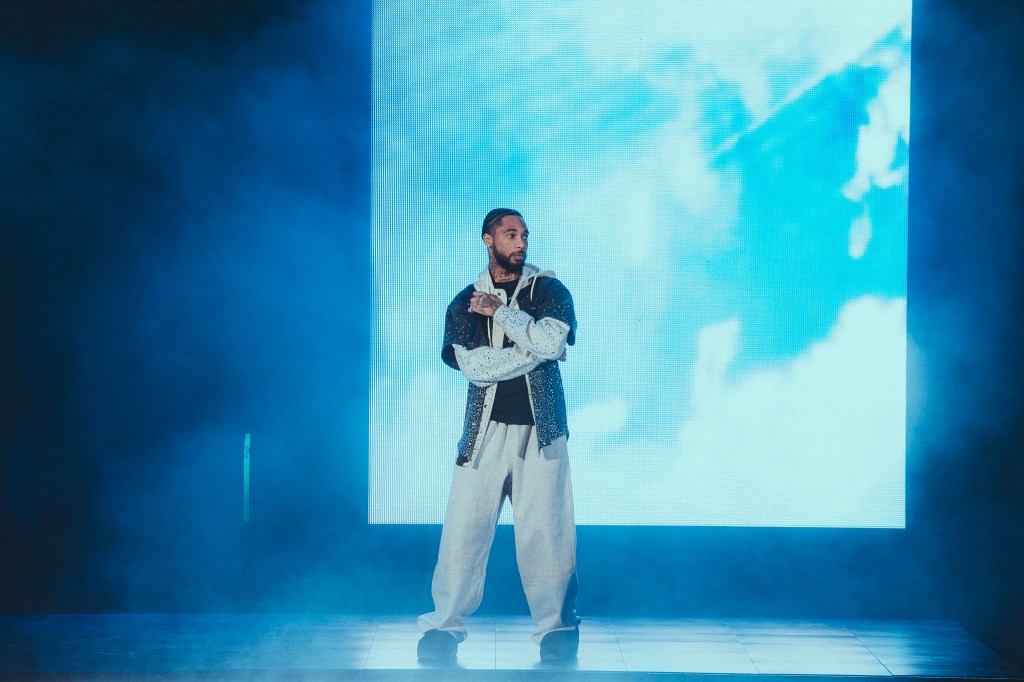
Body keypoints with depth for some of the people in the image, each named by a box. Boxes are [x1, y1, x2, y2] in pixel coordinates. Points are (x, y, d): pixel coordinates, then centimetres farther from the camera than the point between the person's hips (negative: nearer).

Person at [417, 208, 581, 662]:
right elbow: (473, 366, -7)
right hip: (485, 430, 1)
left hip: (539, 429, -1)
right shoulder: (464, 303, 9)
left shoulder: (548, 291, 7)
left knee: (545, 529, -4)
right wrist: (534, 350, -10)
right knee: (463, 527, -2)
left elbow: (550, 341, -13)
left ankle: (557, 628, 7)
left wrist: (500, 312, -7)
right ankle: (444, 626, 8)